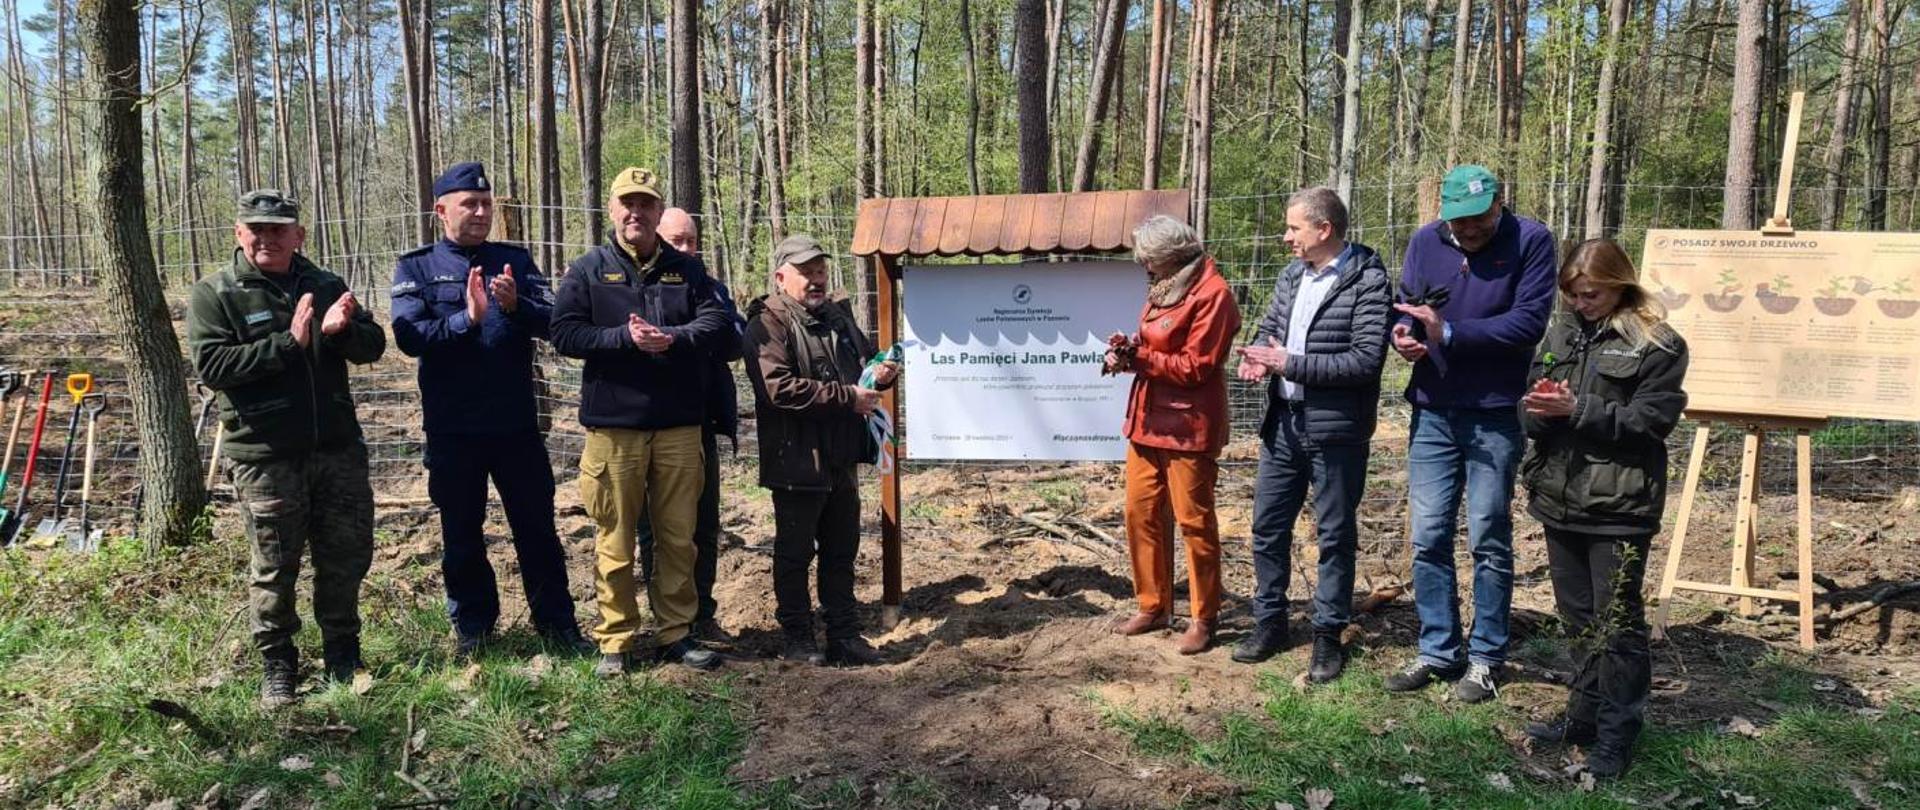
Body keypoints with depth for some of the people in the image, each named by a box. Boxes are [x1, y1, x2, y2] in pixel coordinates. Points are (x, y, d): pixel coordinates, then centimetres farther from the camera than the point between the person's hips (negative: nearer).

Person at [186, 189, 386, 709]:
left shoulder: (326, 287, 10)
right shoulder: (214, 295, -1)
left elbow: (373, 347, 7)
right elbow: (210, 365, -13)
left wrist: (343, 331, -16)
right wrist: (288, 343, -21)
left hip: (338, 449, 4)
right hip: (266, 456, -3)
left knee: (347, 557, 11)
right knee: (274, 568, 5)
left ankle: (343, 655, 27)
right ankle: (276, 665, 21)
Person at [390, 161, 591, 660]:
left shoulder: (515, 260, 7)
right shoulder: (416, 268, 2)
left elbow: (550, 322, -5)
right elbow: (409, 337, -12)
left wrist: (515, 305, -25)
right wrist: (466, 319, -26)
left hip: (517, 423, 1)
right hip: (452, 429, -1)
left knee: (537, 527, 8)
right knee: (461, 533, 11)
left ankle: (557, 625, 19)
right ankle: (472, 628, 27)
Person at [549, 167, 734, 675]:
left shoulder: (687, 270, 10)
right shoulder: (588, 271, 4)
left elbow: (717, 325, -1)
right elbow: (565, 334, -6)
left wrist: (671, 338, -18)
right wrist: (626, 337, -17)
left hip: (679, 426, 2)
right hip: (612, 425, -2)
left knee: (678, 538, 9)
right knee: (615, 541, 4)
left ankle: (675, 633, 21)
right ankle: (615, 641, 15)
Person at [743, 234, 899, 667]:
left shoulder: (838, 315, 14)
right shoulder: (769, 324, -11)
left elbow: (865, 360, 26)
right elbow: (779, 387, -24)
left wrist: (880, 374, 1)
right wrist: (847, 397, -24)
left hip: (842, 459, 8)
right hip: (797, 461, -7)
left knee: (842, 551, 14)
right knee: (795, 553, 6)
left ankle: (844, 635, 25)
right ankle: (797, 638, 18)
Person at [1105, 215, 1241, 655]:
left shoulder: (1211, 294, -13)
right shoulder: (1164, 289, 14)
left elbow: (1195, 367, -16)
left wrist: (1138, 357, -18)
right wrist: (1129, 351, -1)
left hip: (1188, 425, -8)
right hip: (1148, 419, 9)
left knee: (1194, 521, 1)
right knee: (1140, 512, 10)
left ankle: (1204, 617, 15)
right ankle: (1154, 606, 23)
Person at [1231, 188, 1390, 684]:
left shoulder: (1367, 282, -13)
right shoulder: (1292, 276, 9)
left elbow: (1367, 360, -20)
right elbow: (1268, 327, 19)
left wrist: (1289, 364, -19)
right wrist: (1258, 358, -5)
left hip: (1336, 432, -7)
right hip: (1283, 424, 7)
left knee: (1335, 535, 7)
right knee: (1268, 527, 12)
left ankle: (1328, 634, 20)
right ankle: (1269, 621, 27)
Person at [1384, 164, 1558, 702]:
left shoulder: (1531, 242, -8)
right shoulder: (1425, 242, 3)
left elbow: (1528, 322, -16)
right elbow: (1404, 308, 6)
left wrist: (1448, 333, -22)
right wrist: (1402, 333, -17)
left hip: (1494, 416, -4)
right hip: (1432, 413, 4)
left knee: (1489, 540, 6)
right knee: (1428, 537, 7)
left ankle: (1485, 658, 19)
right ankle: (1438, 652, 21)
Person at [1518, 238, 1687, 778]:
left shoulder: (1657, 344, -7)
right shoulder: (1561, 333, 9)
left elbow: (1651, 420, -13)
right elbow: (1529, 411, 10)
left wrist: (1577, 409, -20)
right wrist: (1540, 410, -13)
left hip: (1617, 508, -6)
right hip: (1559, 500, 6)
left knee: (1617, 621, 4)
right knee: (1577, 615, 16)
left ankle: (1618, 732, 17)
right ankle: (1585, 715, 30)